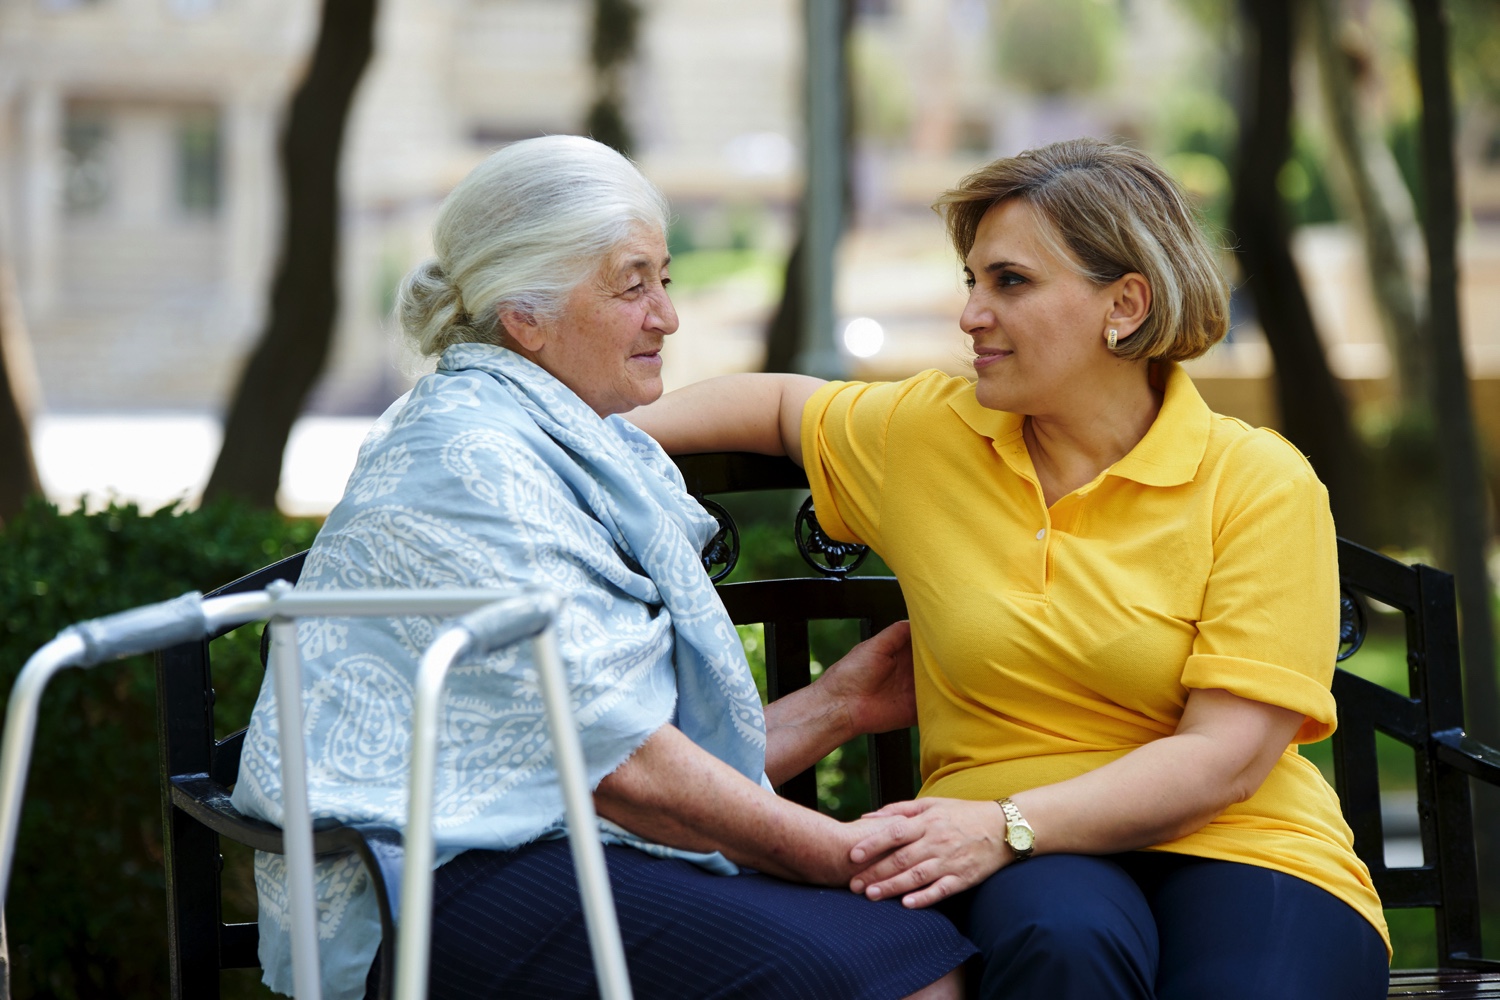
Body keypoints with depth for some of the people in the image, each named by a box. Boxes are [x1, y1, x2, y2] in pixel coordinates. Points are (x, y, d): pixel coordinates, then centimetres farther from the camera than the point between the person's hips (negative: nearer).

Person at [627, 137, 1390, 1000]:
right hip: (1039, 865, 2)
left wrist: (1007, 824, -22)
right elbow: (779, 404, 31)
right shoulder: (927, 434, 9)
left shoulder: (1262, 484, -3)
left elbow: (1224, 757, -12)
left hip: (1236, 846, -2)